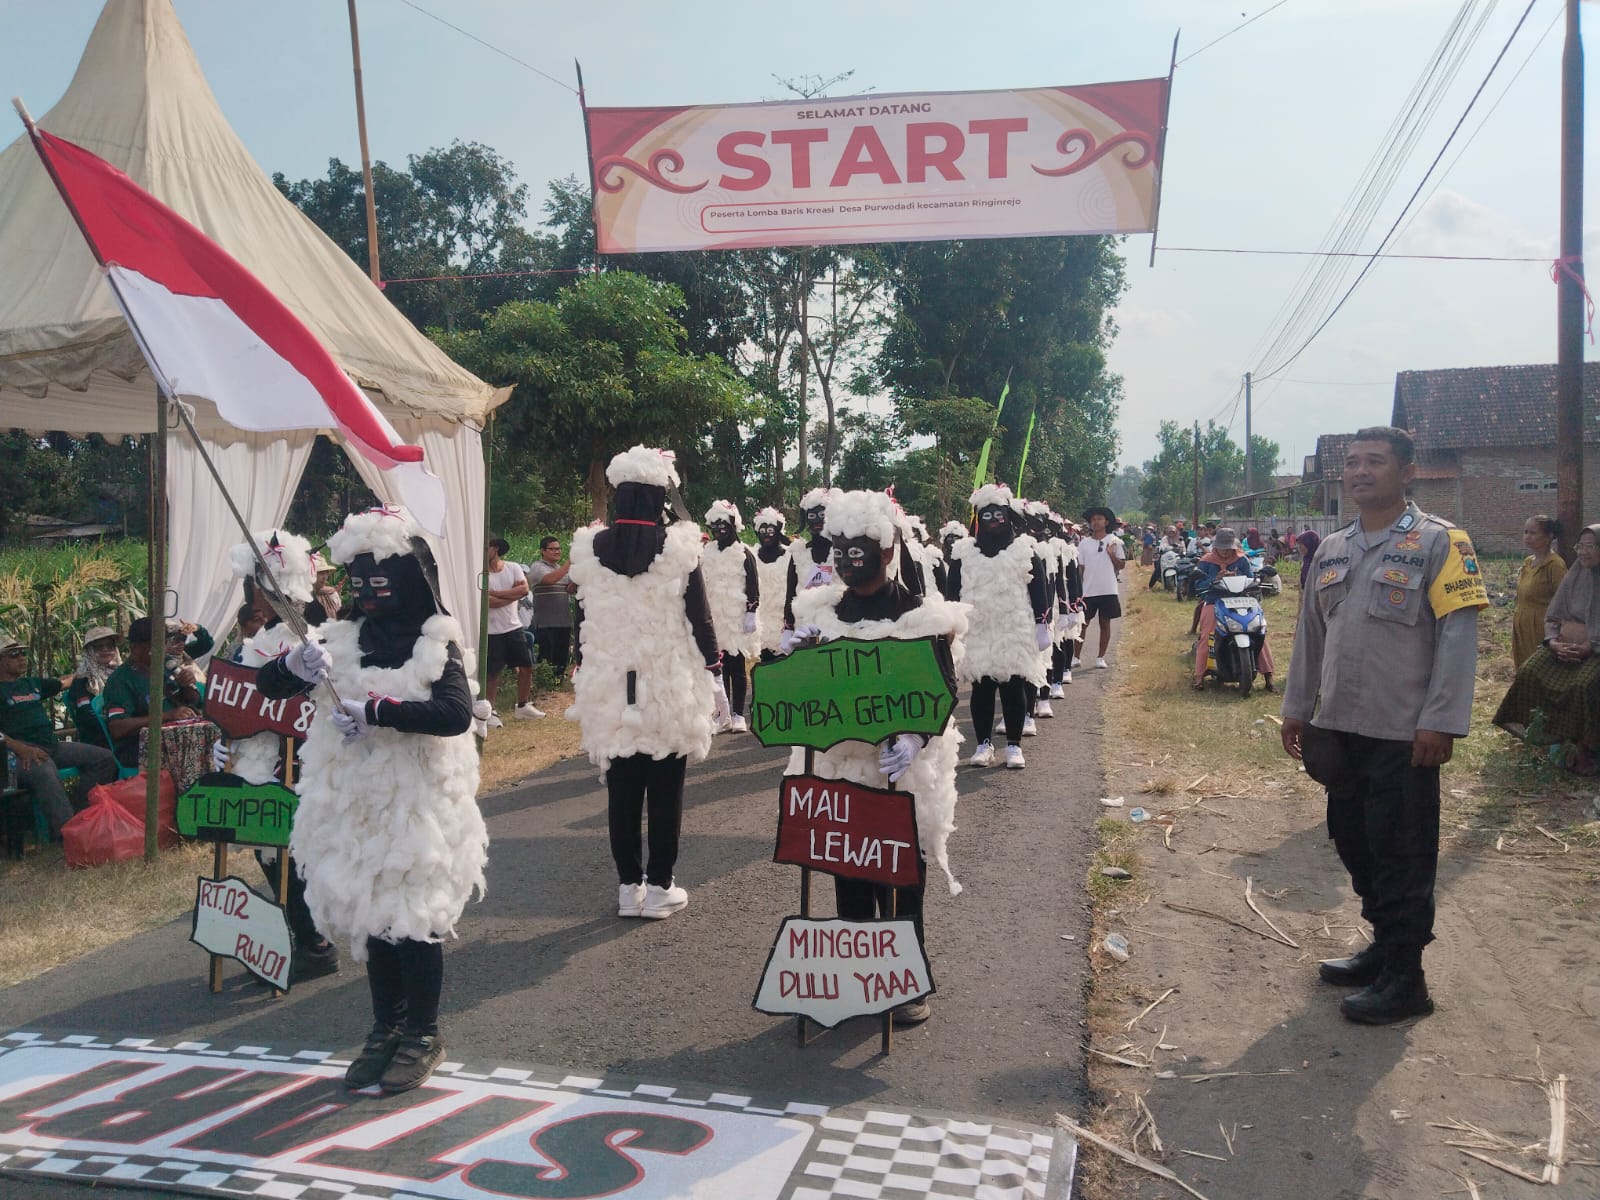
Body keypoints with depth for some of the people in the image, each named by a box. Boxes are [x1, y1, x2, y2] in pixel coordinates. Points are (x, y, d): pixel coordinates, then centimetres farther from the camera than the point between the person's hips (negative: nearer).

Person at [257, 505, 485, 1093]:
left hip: (416, 805, -5)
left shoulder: (434, 644, -9)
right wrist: (296, 664, -15)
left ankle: (423, 1034, 19)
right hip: (351, 805, 5)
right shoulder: (342, 640, 5)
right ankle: (387, 1028, 31)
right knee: (369, 918, 14)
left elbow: (455, 714, -24)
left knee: (412, 918, 0)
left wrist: (375, 711, -27)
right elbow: (266, 684, 7)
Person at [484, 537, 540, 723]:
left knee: (526, 666, 10)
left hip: (514, 627, 4)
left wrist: (495, 593, -16)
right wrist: (512, 594, -11)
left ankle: (523, 706, 25)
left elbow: (524, 589, -13)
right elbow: (486, 601, -19)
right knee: (493, 673, -1)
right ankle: (490, 712, 11)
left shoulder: (513, 568, 1)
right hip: (492, 631, -4)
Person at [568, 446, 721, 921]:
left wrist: (583, 678, 15)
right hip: (670, 690, -2)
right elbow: (699, 618, -5)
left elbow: (584, 622, 6)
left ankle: (628, 886, 17)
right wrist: (712, 671, 5)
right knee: (665, 790, 7)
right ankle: (659, 887, 12)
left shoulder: (590, 549, 0)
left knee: (622, 790, 10)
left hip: (611, 690, 3)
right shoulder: (678, 547, -9)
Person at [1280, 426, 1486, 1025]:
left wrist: (1440, 722, -19)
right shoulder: (1331, 550, 11)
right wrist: (1297, 707, 14)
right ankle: (1384, 945, 31)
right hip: (1340, 728, 6)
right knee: (1353, 842, 15)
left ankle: (1405, 977, 13)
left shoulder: (1439, 542, -8)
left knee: (1401, 856, 2)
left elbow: (1458, 635, -13)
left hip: (1404, 734, -6)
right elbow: (1311, 634, 16)